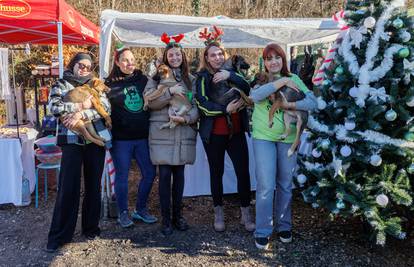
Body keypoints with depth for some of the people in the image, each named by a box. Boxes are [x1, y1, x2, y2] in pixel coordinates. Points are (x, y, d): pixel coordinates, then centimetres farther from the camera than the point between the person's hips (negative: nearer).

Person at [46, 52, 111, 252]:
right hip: (72, 140, -2)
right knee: (68, 187, -4)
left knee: (94, 185, 8)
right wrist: (81, 105, -12)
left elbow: (106, 107, -3)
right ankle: (59, 235, 7)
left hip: (95, 140, 3)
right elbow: (54, 107, -9)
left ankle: (91, 227, 22)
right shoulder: (61, 85, 9)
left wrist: (81, 114, -14)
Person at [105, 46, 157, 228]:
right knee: (122, 175, 6)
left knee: (150, 173, 7)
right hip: (121, 138, -3)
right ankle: (123, 213, 23)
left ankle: (140, 209, 25)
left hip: (142, 136, 4)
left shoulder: (143, 79, 8)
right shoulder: (110, 84, 0)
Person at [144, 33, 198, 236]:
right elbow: (150, 101, -7)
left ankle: (178, 215, 22)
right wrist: (170, 91, -18)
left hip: (184, 133, 3)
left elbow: (197, 105, 5)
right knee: (165, 175, -1)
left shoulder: (190, 79, 11)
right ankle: (166, 218, 11)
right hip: (162, 133, -2)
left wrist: (187, 118, -14)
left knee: (179, 174, 9)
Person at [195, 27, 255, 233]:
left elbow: (247, 89, -8)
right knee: (216, 173, 9)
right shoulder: (203, 77, 0)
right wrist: (225, 109, -22)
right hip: (213, 133, -2)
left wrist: (230, 75, -21)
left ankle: (246, 214, 16)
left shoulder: (232, 72, 9)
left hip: (236, 132, 2)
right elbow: (202, 103, -13)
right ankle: (218, 214, 25)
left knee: (243, 172, 1)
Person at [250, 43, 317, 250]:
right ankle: (262, 232, 11)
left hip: (288, 137, 2)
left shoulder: (293, 79, 5)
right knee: (266, 186, -4)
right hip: (263, 137, -2)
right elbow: (255, 96, -22)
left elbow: (313, 102, -5)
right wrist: (282, 82, -19)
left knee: (285, 185, 12)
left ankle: (284, 226, 31)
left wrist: (290, 105, -19)